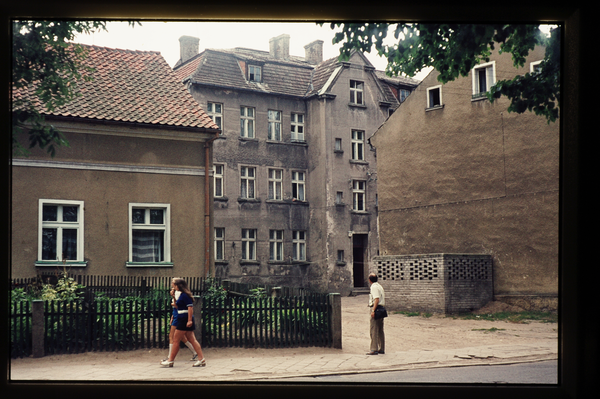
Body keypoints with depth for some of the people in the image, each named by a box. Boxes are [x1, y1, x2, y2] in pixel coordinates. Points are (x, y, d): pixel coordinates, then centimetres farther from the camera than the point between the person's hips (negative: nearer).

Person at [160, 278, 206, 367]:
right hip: (182, 320, 10)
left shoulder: (185, 295, -14)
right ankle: (201, 359, 4)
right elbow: (177, 306, 27)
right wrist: (173, 297, 17)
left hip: (184, 319, -10)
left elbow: (190, 307, -22)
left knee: (176, 340, -2)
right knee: (192, 340, 6)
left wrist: (189, 320, -25)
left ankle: (170, 361, 5)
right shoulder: (182, 294, 16)